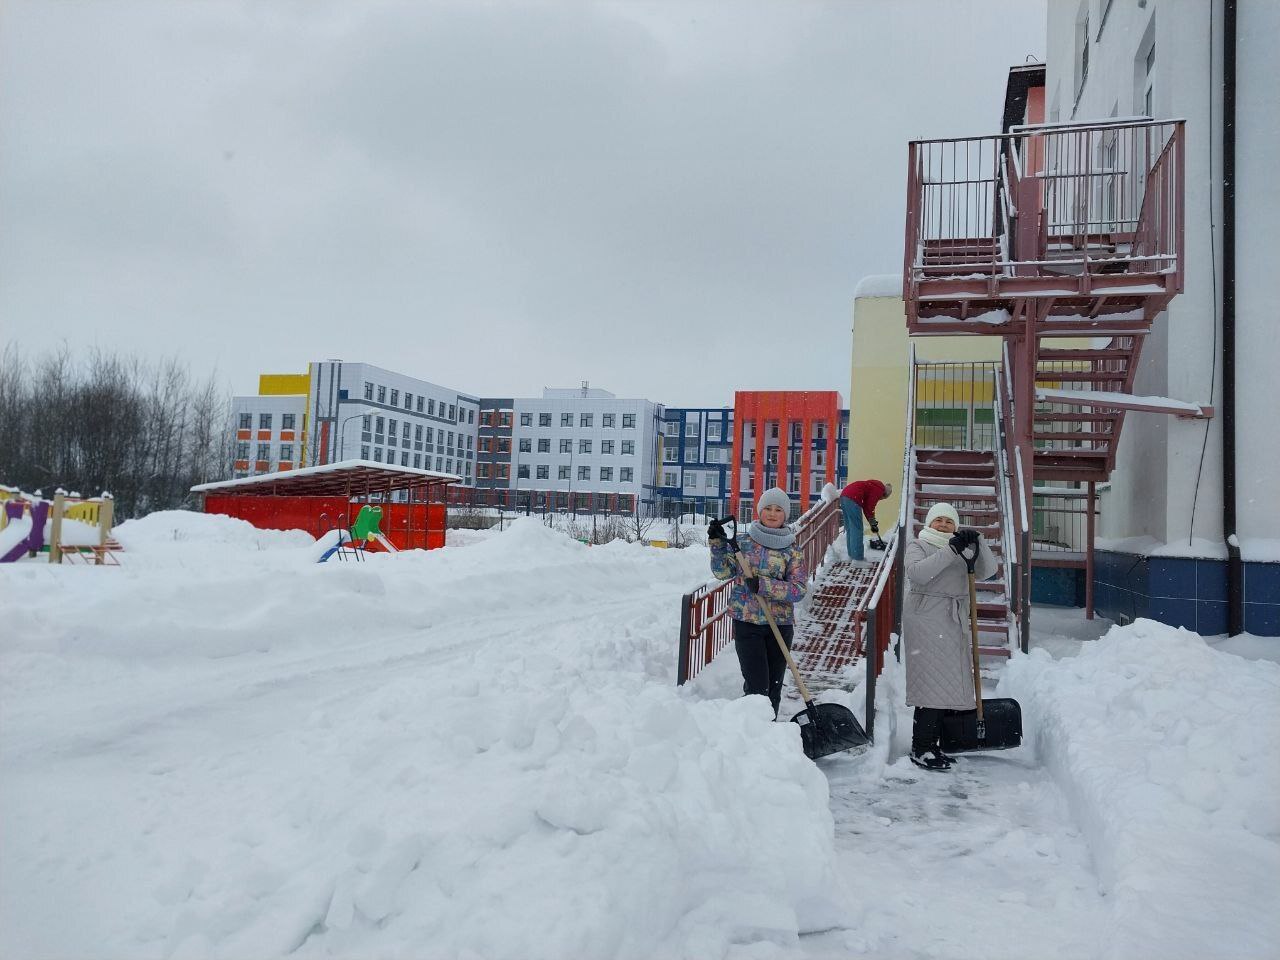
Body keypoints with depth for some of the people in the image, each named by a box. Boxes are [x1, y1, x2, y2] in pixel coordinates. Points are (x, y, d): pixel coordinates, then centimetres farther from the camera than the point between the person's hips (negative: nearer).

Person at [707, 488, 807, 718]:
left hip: (780, 624, 2)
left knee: (774, 686, 11)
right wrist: (718, 543, -15)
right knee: (756, 686, -8)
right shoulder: (744, 542, 4)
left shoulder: (793, 549, 2)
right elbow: (723, 572, -2)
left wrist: (764, 584, -19)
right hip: (747, 622, -1)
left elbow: (799, 588, -8)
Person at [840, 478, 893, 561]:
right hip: (852, 499, -10)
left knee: (850, 529, 17)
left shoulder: (875, 485, 27)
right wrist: (873, 523, 5)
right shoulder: (879, 489, -2)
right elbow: (870, 507, -7)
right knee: (857, 529, -4)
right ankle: (857, 559, -2)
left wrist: (873, 523, 29)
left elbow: (866, 506, 29)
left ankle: (852, 555, 26)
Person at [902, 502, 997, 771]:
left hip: (954, 624, 7)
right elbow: (917, 572, -21)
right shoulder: (918, 546, 0)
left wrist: (977, 543, -10)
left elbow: (987, 570, 4)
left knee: (948, 685, 7)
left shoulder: (962, 549, 18)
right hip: (926, 620, -7)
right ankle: (920, 749, -4)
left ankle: (932, 744, 17)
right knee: (932, 684, -10)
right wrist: (950, 550, -24)